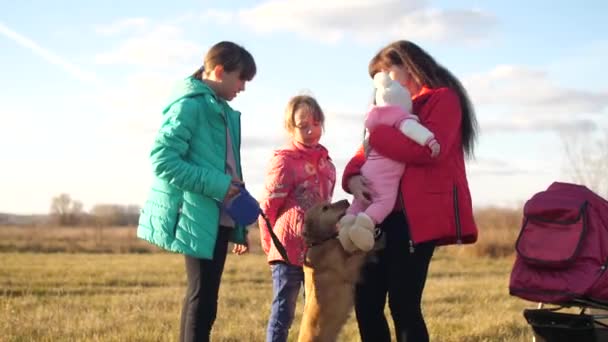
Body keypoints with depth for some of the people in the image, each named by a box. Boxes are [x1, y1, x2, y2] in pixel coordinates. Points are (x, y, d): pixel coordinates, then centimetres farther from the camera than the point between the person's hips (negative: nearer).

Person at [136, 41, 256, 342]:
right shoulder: (188, 104, -11)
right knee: (202, 298, -8)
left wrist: (240, 226, 18)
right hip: (199, 217, -9)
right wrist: (217, 186, -21)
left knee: (202, 297, 12)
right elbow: (162, 159, -19)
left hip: (221, 218, 9)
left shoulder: (224, 111, 17)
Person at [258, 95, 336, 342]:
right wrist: (272, 247, -1)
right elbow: (267, 208, -7)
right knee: (282, 313, 0)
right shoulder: (284, 161, -9)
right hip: (289, 251, -7)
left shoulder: (326, 163, 11)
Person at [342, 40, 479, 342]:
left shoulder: (443, 99, 0)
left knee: (403, 304, -9)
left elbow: (429, 149, -17)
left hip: (418, 214, -8)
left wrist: (376, 135, -9)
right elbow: (366, 153, 16)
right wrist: (353, 177, -7)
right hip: (384, 214, 8)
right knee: (366, 302, 4)